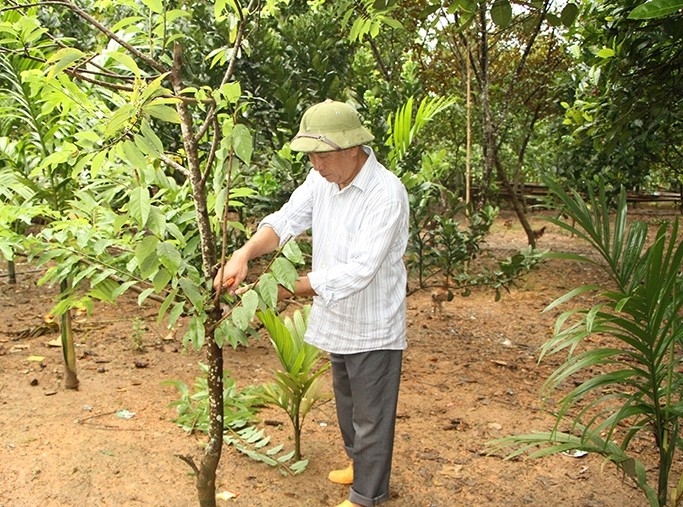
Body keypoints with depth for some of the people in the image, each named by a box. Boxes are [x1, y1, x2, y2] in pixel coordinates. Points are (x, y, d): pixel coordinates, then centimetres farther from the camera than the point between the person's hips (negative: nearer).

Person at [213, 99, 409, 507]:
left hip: (373, 328, -8)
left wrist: (287, 288, -32)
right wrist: (245, 253, -27)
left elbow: (358, 271, -32)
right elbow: (286, 219, -8)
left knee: (371, 415, 10)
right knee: (347, 404, 27)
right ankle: (360, 463, 50)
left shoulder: (386, 194, -27)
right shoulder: (323, 179, -3)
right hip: (338, 320, 8)